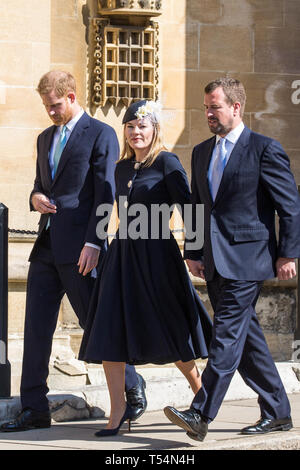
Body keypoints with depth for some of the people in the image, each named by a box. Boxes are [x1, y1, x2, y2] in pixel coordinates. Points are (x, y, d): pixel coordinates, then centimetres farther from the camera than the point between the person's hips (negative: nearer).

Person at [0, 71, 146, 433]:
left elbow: (105, 194, -10)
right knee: (36, 328, 1)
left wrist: (93, 243, -17)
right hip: (46, 246, 7)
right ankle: (34, 410, 4)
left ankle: (133, 390, 19)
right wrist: (36, 197, 2)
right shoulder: (45, 138, 19)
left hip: (79, 249, -7)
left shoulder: (101, 135, -4)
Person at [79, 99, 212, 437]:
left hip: (156, 256, -6)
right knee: (109, 333, -3)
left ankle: (200, 391, 27)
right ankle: (118, 411, 2)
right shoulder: (122, 168, 13)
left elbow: (188, 207, -10)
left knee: (170, 331, 4)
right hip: (122, 254, 6)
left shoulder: (166, 162, -6)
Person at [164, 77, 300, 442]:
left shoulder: (265, 149, -6)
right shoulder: (202, 153, 16)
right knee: (245, 337, 10)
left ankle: (200, 415, -18)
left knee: (226, 336, -12)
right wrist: (193, 252, 12)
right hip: (216, 262, 8)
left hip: (247, 259, -8)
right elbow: (197, 206, 21)